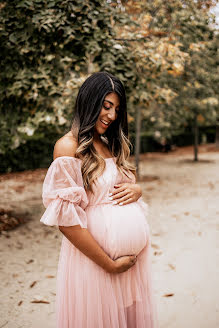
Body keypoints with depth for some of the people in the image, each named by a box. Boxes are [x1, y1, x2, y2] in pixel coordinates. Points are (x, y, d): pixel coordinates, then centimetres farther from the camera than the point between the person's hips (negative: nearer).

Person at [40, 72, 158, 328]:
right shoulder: (69, 147, -13)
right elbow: (67, 221, -17)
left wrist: (137, 189, -4)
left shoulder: (111, 144, 11)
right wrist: (110, 265, -14)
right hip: (95, 257, -7)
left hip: (136, 257, 7)